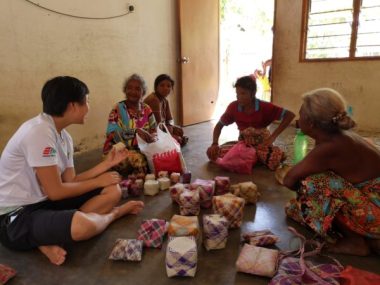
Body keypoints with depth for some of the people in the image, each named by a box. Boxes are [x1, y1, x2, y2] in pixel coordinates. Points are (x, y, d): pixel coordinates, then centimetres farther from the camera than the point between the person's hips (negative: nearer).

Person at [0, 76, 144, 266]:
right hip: (17, 216, -9)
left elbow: (70, 182, 4)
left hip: (46, 202, 9)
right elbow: (55, 191, -21)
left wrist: (107, 164, 5)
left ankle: (52, 237, -11)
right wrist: (98, 181, -10)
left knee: (113, 191, -1)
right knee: (82, 225, -38)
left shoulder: (64, 136, 5)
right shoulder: (39, 132, -23)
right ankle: (113, 214, -2)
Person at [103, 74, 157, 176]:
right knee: (139, 158, -34)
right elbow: (113, 134, -22)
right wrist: (136, 131, -35)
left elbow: (155, 132, 6)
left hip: (141, 150, 5)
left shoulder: (146, 109, 7)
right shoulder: (118, 109, -9)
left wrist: (152, 137, -19)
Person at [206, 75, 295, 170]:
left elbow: (290, 115, -23)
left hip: (262, 144, -3)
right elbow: (219, 125, -1)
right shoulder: (233, 107, -13)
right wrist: (214, 144, -18)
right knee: (212, 152, -17)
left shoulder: (264, 107, -21)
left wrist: (272, 137, -30)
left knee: (279, 156, -36)